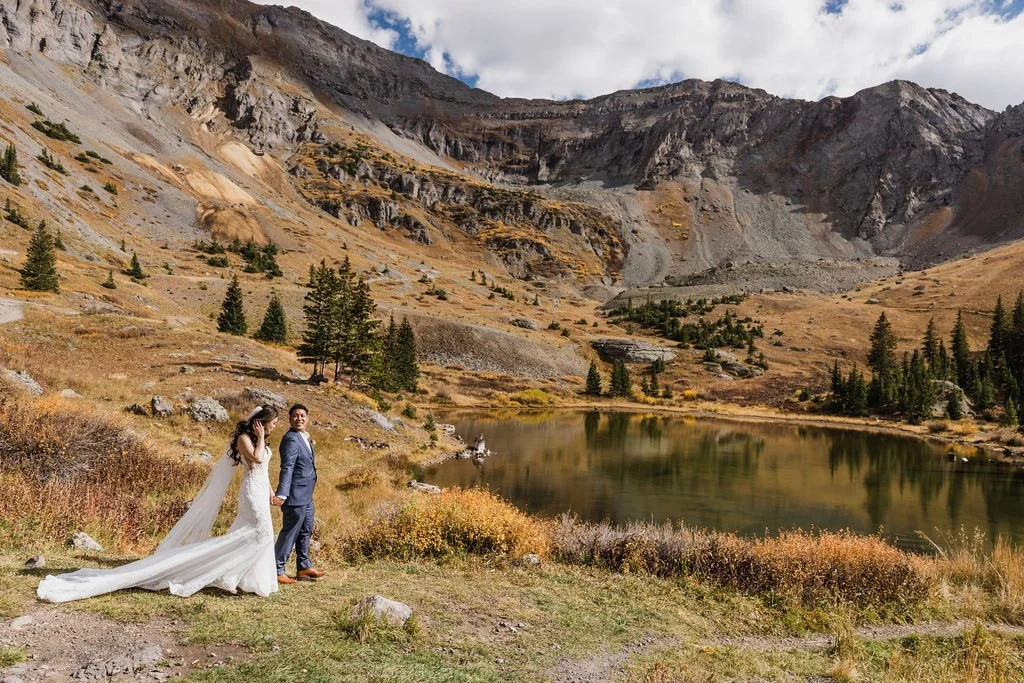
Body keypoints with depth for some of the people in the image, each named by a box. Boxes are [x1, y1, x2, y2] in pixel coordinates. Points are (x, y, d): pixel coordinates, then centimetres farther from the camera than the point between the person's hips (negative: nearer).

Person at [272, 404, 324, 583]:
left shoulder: (304, 438, 11)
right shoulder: (291, 439, -19)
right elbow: (287, 468, -29)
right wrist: (281, 494, -34)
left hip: (306, 496, 10)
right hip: (295, 496, -10)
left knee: (305, 532, 20)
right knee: (289, 533, 1)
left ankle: (304, 567, 33)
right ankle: (277, 570, 14)